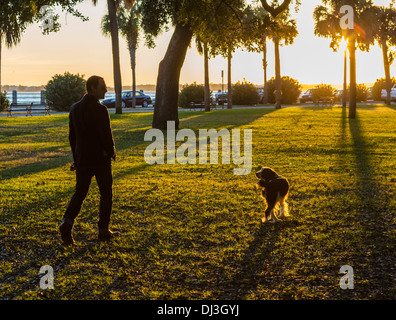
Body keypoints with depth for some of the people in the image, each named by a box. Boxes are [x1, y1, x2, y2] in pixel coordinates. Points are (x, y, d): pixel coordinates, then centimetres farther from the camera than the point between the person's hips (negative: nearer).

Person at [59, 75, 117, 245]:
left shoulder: (74, 108, 4)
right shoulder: (100, 110, -17)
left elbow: (72, 136, 9)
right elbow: (106, 136, -18)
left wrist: (76, 158, 17)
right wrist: (112, 153, 1)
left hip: (82, 159, 5)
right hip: (100, 158, -5)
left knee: (79, 193, 11)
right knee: (106, 193, 11)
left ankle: (67, 223, -10)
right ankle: (103, 230, 15)